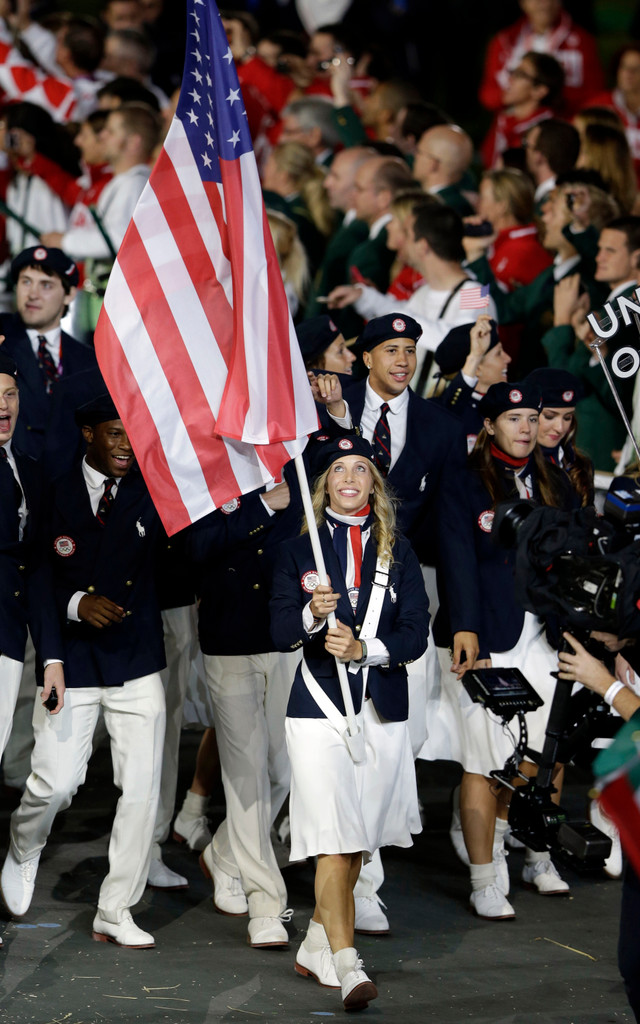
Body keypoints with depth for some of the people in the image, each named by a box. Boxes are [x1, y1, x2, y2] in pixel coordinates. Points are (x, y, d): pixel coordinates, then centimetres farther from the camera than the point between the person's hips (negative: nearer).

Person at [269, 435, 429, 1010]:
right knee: (335, 837, -13)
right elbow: (280, 633, 0)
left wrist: (365, 649, -15)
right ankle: (345, 963, -18)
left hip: (382, 709, 3)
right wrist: (311, 615, -21)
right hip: (320, 704, -3)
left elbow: (416, 634, 2)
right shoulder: (301, 552, 6)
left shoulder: (398, 553, 9)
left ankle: (317, 947, 25)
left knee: (359, 839, 9)